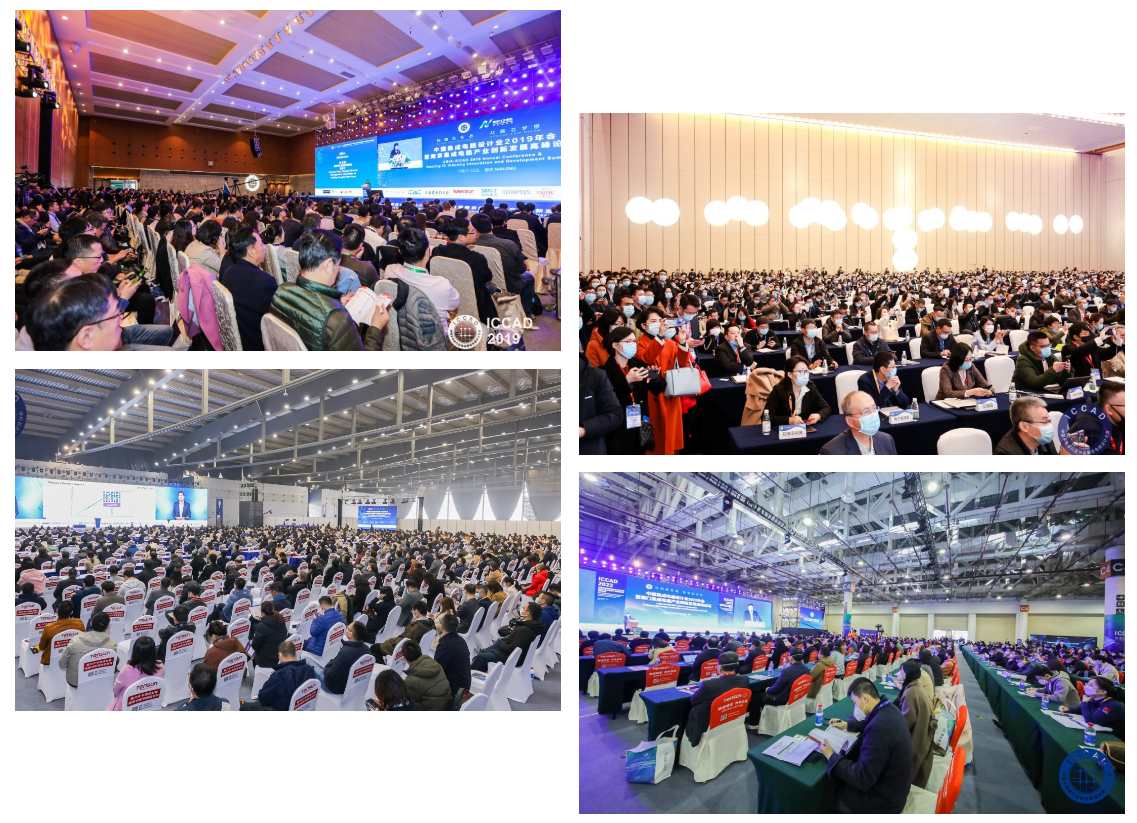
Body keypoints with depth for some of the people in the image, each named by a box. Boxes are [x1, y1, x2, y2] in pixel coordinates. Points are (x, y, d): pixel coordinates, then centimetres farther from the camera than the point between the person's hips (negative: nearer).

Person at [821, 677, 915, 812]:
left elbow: (862, 779, -29)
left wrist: (831, 756, -20)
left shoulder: (880, 728, -34)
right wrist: (848, 725, 14)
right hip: (893, 784, 8)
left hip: (884, 798, -8)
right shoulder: (888, 709, -5)